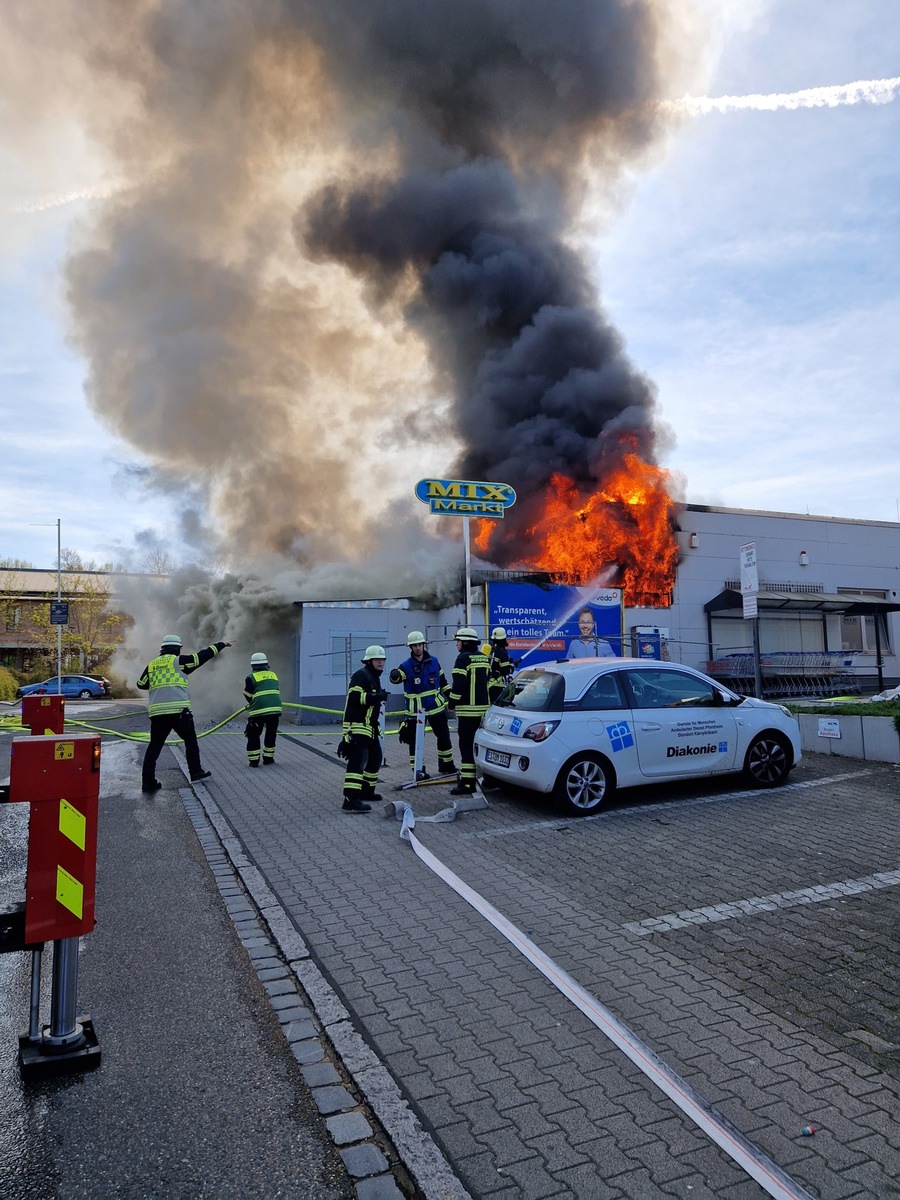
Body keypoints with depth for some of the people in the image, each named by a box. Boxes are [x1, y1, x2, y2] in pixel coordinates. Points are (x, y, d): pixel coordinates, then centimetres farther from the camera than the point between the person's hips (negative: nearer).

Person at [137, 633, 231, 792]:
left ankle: (148, 782, 4)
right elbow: (203, 656, 4)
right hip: (178, 710, -4)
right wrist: (221, 644, 14)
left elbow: (141, 684, 23)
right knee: (190, 741, 13)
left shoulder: (151, 664, 14)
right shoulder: (179, 661, 0)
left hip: (157, 712, 4)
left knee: (154, 745, 8)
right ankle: (196, 772, 17)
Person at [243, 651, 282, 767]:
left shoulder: (251, 677, 0)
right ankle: (268, 759, 24)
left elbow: (248, 696, 7)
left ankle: (253, 761, 11)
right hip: (275, 709, 4)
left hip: (258, 710, -4)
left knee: (253, 735, 12)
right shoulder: (273, 675, 14)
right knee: (271, 735, 19)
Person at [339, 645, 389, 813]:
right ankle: (351, 800, -24)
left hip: (371, 728, 11)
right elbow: (355, 697, -25)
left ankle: (366, 790, 33)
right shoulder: (361, 676, -12)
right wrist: (377, 697, -29)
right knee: (358, 760, -18)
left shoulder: (375, 678, 21)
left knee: (375, 758, 19)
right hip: (357, 727, -11)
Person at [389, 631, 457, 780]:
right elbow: (396, 677, -25)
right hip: (416, 710, -4)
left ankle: (446, 765, 30)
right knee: (415, 740, -4)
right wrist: (395, 676, -48)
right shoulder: (406, 666, -7)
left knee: (444, 737, 13)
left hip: (436, 707, 4)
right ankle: (418, 769, 6)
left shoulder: (433, 661, 4)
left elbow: (442, 681, 14)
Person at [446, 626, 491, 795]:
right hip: (484, 706, 8)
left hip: (468, 708, -8)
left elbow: (459, 683, -18)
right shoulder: (484, 657, 13)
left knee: (467, 744, -6)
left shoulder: (463, 658, -11)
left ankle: (467, 782, -8)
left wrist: (452, 702, -7)